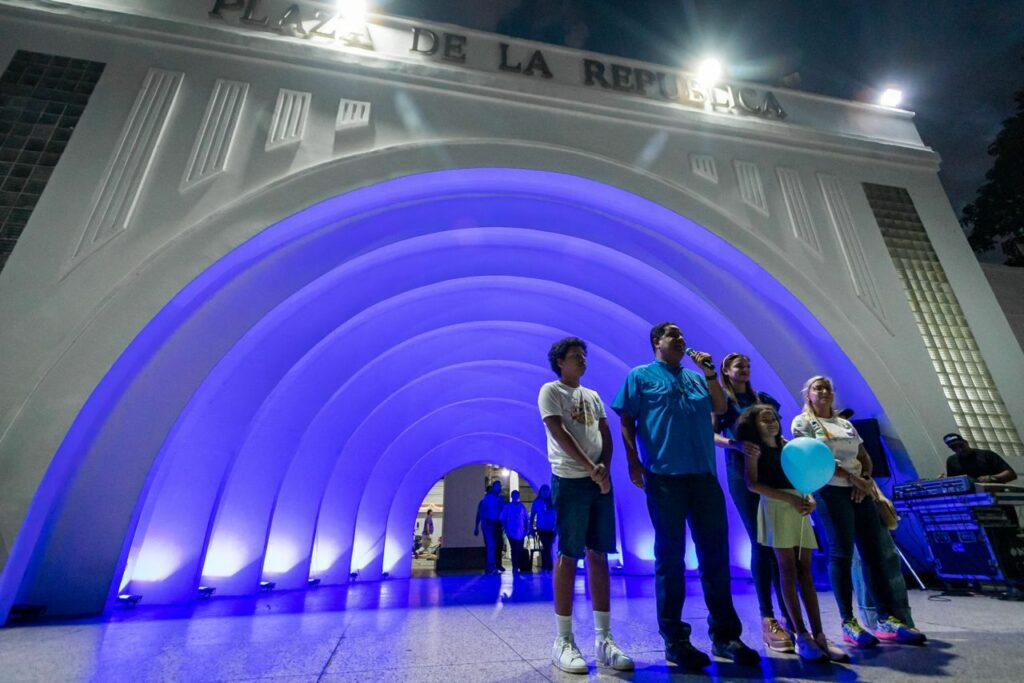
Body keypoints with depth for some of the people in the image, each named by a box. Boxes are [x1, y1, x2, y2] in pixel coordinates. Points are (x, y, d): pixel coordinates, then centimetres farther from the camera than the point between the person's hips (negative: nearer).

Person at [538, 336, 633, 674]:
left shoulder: (593, 396, 18)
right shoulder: (550, 391, -1)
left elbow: (606, 436, 12)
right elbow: (559, 434, -11)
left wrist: (604, 468, -6)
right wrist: (590, 468, -16)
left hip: (600, 481, 6)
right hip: (569, 481, -6)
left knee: (599, 555, 8)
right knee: (568, 556, -1)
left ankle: (603, 638, 17)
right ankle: (564, 641, 9)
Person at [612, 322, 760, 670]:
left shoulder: (697, 377, 20)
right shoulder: (640, 376, 3)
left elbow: (721, 408, 14)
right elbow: (626, 421, -2)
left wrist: (710, 374, 3)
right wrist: (633, 462, -10)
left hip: (704, 475, 5)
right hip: (664, 476, -5)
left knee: (716, 553, 10)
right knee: (670, 556, 2)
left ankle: (725, 634, 24)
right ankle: (674, 639, 14)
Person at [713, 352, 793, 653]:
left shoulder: (763, 399, 19)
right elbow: (711, 434, -8)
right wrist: (735, 444, -25)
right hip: (741, 472, -4)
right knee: (760, 542, -6)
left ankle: (788, 614, 11)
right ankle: (767, 619, 1)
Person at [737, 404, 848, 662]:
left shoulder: (787, 445, 17)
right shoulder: (755, 449, -1)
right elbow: (752, 484, -10)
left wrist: (809, 498, -4)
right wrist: (790, 499, -14)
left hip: (798, 507, 6)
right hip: (775, 506, -6)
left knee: (805, 571, 3)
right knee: (788, 570, -5)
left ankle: (818, 635, 6)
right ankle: (801, 635, -1)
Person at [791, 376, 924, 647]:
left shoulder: (846, 423, 21)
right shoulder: (802, 421, -1)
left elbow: (865, 457, 16)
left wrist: (865, 480, -4)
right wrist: (852, 476, -15)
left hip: (859, 490, 7)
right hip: (829, 491, -7)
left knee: (875, 552, 3)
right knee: (841, 554, -7)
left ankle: (887, 619, 9)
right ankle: (848, 623, -1)